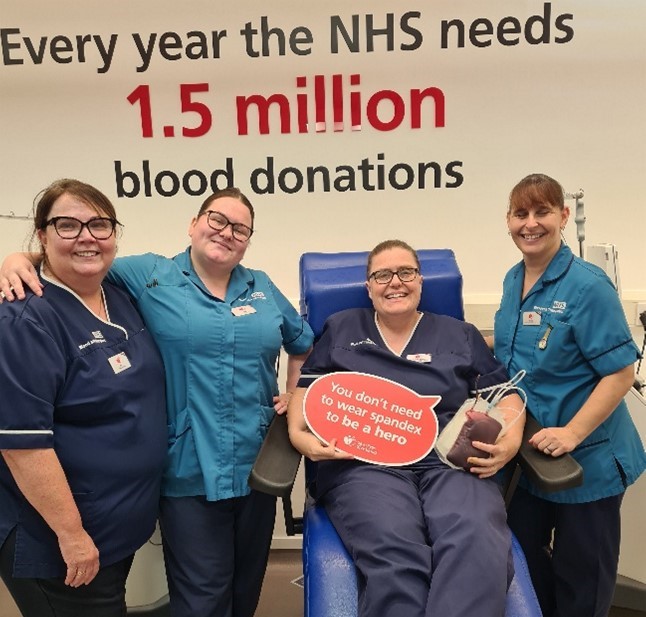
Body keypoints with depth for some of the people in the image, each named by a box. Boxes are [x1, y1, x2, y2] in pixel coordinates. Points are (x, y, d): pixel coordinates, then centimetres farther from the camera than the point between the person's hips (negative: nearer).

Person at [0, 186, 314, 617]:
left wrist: (294, 396, 12)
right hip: (189, 472, -4)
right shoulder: (149, 275, -2)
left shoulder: (264, 288, 9)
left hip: (258, 466, 4)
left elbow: (304, 343, 22)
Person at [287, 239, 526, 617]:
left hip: (450, 462, 1)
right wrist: (300, 434, -1)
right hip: (364, 463, 0)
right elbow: (307, 390, 19)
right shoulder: (341, 330, 21)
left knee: (477, 545, -35)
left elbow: (505, 393, 18)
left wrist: (510, 441, -2)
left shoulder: (460, 335, 21)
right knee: (396, 557, -34)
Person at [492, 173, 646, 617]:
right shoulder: (514, 280, 3)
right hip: (525, 454, 7)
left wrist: (572, 433, -24)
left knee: (580, 579, 12)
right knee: (524, 558, 21)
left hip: (585, 460, -6)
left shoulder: (588, 286, -18)